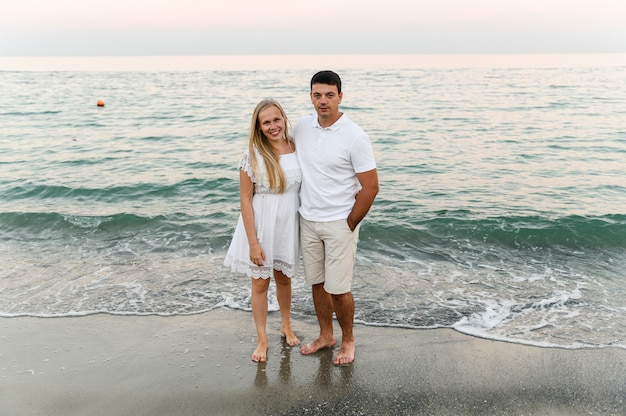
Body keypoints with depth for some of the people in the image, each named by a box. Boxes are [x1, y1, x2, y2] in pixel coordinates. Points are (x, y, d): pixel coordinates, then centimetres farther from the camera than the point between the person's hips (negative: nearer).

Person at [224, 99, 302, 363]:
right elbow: (245, 199, -12)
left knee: (284, 278, 21)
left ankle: (286, 326, 44)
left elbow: (306, 186, 7)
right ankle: (262, 340, 27)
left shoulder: (297, 149, -4)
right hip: (261, 226, -3)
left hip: (288, 225, 3)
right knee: (260, 282, 10)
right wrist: (253, 242, -14)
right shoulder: (252, 156, -14)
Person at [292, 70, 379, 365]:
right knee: (317, 283, 15)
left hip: (339, 224, -5)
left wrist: (350, 224, -9)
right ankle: (325, 335, 34)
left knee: (338, 289, 1)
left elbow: (370, 187, -13)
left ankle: (348, 341, 24)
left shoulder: (355, 137, -16)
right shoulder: (301, 127, 0)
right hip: (307, 221, 5)